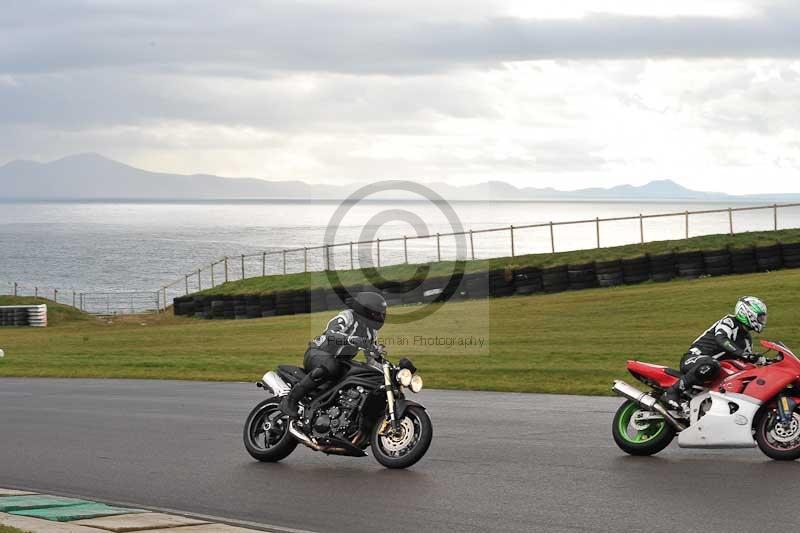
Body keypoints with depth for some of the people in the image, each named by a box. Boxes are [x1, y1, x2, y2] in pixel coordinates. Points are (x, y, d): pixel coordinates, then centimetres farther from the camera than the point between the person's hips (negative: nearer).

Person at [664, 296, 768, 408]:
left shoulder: (746, 339, 18)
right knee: (710, 366, -43)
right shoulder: (729, 321, -10)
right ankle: (674, 390, -32)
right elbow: (721, 340, -32)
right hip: (694, 358, -9)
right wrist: (745, 355, -42)